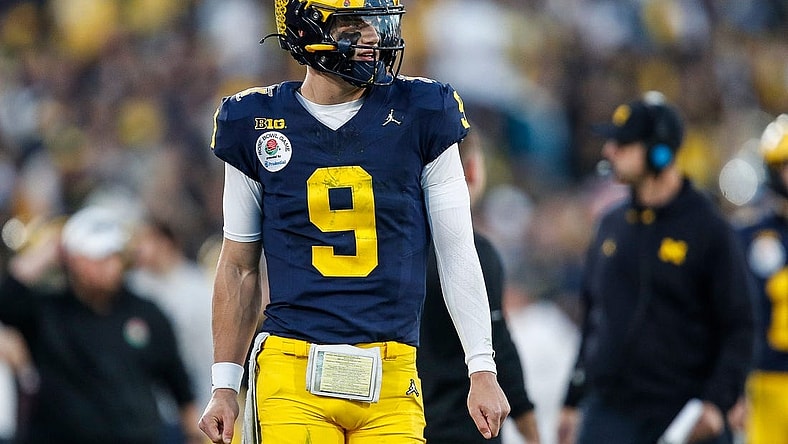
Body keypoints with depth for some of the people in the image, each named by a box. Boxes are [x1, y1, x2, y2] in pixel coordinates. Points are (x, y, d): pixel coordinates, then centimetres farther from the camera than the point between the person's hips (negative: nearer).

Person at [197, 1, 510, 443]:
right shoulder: (257, 125, 6)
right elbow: (240, 266, 13)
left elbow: (457, 254, 7)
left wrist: (483, 371, 3)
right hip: (293, 376, 0)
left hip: (391, 384, 0)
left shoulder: (421, 116, 5)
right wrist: (225, 387, 11)